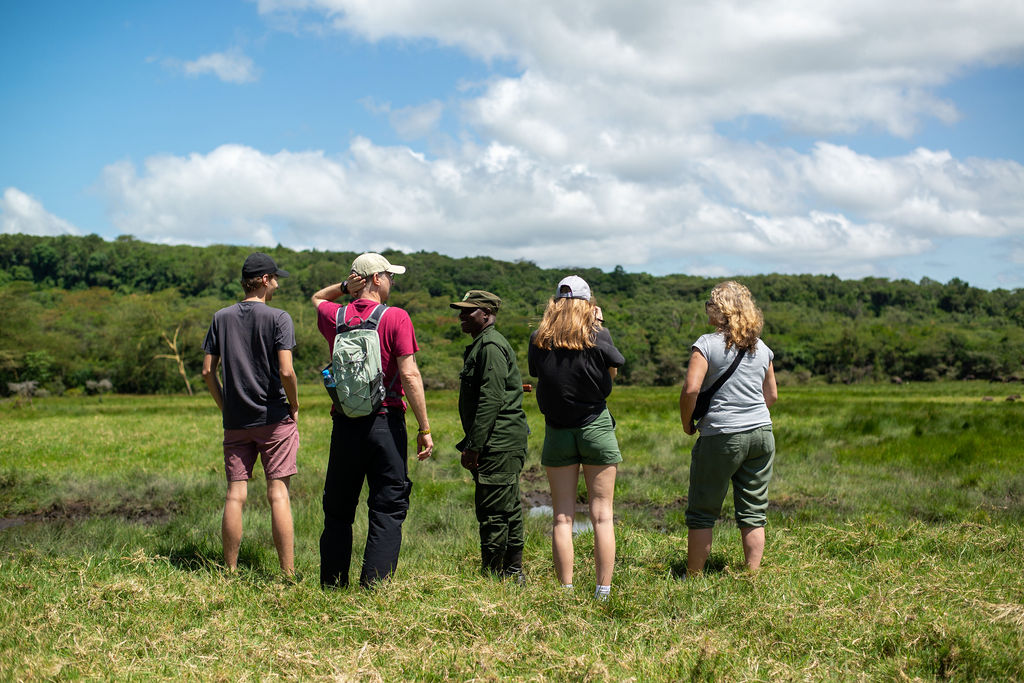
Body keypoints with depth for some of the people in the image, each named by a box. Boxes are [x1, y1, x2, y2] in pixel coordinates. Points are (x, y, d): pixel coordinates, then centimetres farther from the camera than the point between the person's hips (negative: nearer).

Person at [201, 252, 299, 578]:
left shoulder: (221, 318, 7)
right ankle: (288, 574, -1)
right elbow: (286, 371, -15)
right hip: (274, 419, -4)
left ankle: (230, 573, 9)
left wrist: (226, 408, 14)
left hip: (236, 421, 4)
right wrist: (294, 407, 0)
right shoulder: (278, 318, -7)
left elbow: (208, 372, 4)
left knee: (235, 495, 4)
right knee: (278, 494, -2)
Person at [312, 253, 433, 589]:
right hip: (385, 423, -4)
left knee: (338, 510, 14)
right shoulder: (396, 318, -8)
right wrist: (424, 428, -10)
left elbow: (317, 298, 31)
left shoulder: (335, 317, 6)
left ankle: (332, 584, 19)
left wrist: (344, 287, 11)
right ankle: (374, 585, -4)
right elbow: (409, 375, -14)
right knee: (387, 510, 2)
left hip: (344, 424, 4)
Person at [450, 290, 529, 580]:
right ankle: (513, 572, 20)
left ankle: (493, 573, -1)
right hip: (500, 445, 11)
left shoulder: (491, 346, -13)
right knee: (507, 510, 14)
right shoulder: (480, 345, 20)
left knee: (493, 512, -7)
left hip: (499, 444, -11)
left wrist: (473, 445, -20)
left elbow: (491, 399, -20)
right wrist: (470, 444, 21)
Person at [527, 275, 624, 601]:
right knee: (602, 515, 4)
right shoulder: (598, 337, -8)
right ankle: (603, 592, 4)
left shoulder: (538, 340, -3)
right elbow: (613, 370, 7)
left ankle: (566, 591, 5)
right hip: (596, 428, -2)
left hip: (557, 433, 2)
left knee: (562, 516, 6)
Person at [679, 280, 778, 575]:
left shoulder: (707, 344, -7)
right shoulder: (761, 348, 10)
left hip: (721, 437, -5)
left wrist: (687, 423, -2)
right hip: (762, 433, 5)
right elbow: (772, 395, 17)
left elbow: (691, 389, -16)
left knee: (702, 512, 5)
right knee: (753, 513, 10)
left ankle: (694, 576, 9)